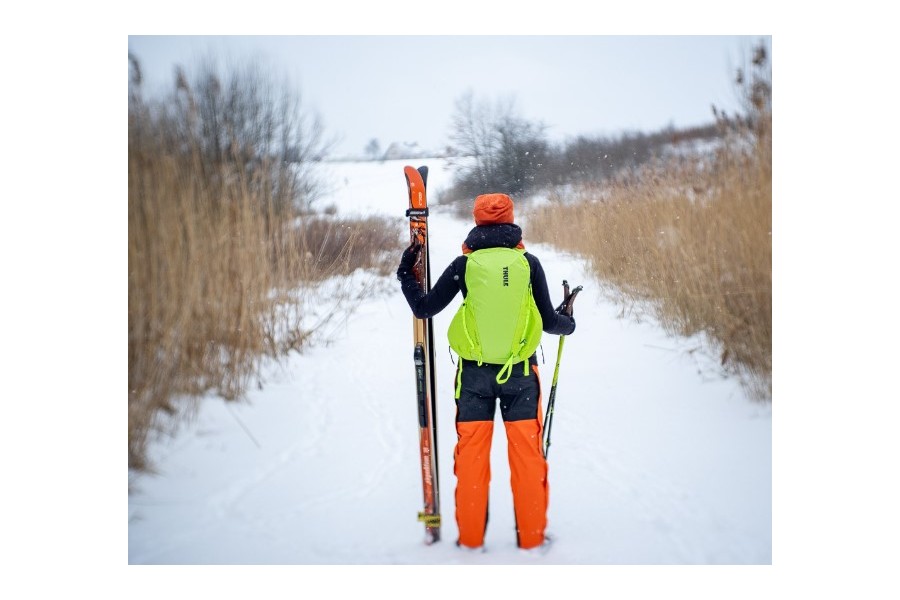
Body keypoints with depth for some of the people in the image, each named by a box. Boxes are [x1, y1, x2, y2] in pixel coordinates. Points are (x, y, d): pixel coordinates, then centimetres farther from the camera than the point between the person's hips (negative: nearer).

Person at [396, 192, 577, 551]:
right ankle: (532, 538, 13)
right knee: (527, 455, 8)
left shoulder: (464, 264, -3)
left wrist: (405, 275, 17)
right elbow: (548, 321, 1)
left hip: (474, 373, 0)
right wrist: (568, 324, 23)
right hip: (521, 372, 0)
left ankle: (470, 540, 14)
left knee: (471, 457, 8)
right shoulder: (528, 262, -2)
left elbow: (424, 309, 1)